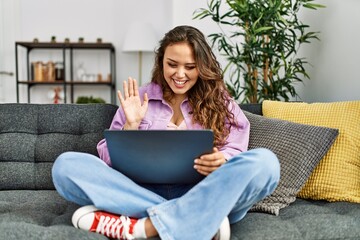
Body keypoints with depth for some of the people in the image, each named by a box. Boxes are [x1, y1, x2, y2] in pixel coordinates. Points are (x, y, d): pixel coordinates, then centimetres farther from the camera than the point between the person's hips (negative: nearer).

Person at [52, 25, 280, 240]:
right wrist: (131, 125, -6)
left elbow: (235, 153, 4)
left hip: (203, 197, 0)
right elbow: (111, 160, 10)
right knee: (67, 165, -20)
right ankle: (199, 220, -27)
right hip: (144, 192, 1)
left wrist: (221, 162, -18)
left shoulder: (221, 102, 13)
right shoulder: (140, 99, 14)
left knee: (264, 162, -28)